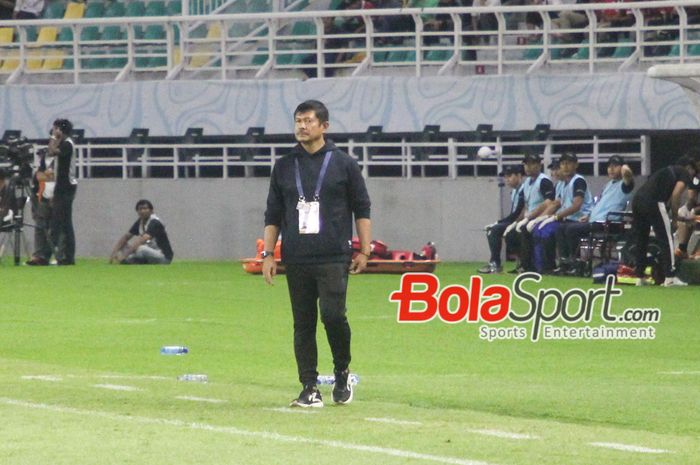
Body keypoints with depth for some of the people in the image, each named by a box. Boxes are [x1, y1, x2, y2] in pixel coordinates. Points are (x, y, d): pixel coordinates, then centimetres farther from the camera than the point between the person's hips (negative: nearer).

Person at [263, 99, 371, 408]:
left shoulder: (343, 164, 5)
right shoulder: (284, 167, 12)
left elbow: (362, 209, 7)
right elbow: (273, 215, 16)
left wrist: (364, 251, 0)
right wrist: (268, 254, 7)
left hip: (334, 258, -3)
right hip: (296, 260, 3)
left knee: (333, 315, -15)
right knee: (303, 324, 2)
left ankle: (342, 372, 8)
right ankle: (309, 389, 6)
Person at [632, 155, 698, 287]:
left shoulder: (667, 171, 34)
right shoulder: (684, 174, 12)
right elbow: (675, 195, -3)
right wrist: (675, 218, 5)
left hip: (637, 199, 8)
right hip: (653, 202, -8)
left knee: (640, 241, 14)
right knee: (666, 239, -1)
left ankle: (640, 277, 18)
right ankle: (670, 277, -5)